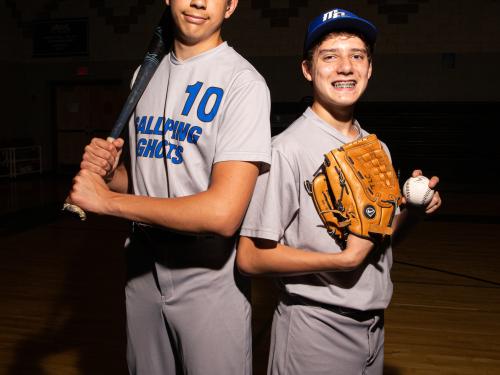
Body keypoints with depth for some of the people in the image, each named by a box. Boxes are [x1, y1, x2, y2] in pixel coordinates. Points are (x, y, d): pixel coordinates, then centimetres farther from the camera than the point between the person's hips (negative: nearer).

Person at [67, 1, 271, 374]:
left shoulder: (242, 82, -14)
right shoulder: (147, 75, 9)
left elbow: (223, 212, -26)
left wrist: (107, 200, -18)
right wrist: (108, 173, -6)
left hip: (209, 275, -6)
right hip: (143, 266, 6)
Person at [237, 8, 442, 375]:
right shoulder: (288, 149, -20)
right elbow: (250, 257, -21)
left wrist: (410, 207, -5)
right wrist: (345, 259, -24)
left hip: (375, 326, 7)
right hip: (314, 328, -7)